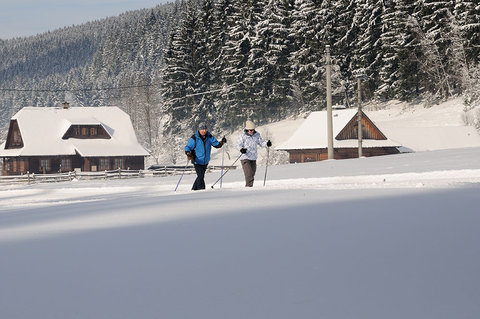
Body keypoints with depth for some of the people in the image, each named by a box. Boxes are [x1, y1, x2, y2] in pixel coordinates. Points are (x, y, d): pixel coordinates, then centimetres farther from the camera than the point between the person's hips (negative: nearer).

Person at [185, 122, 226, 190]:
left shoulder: (209, 137, -1)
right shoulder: (194, 138, -13)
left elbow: (216, 144, 2)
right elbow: (188, 147, -11)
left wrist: (222, 142, -18)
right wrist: (188, 154, -30)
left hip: (205, 161, 5)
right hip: (197, 161, -5)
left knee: (201, 176, 14)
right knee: (200, 176, -15)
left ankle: (194, 189, 29)